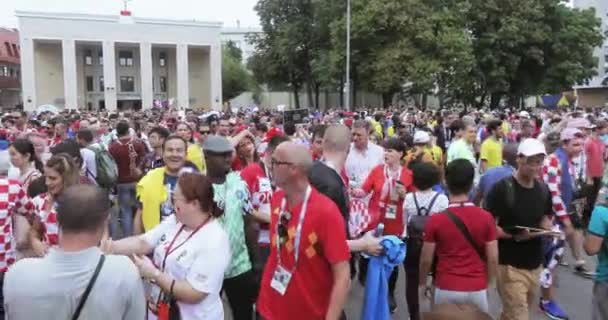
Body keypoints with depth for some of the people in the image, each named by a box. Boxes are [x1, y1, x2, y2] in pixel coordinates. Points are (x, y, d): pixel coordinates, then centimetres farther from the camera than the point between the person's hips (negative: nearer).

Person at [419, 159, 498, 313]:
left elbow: (426, 259, -5)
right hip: (477, 290, 1)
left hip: (446, 290, -1)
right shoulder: (486, 218, -7)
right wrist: (486, 284, 13)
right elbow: (493, 259, -3)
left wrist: (422, 283, 12)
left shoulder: (436, 220, -11)